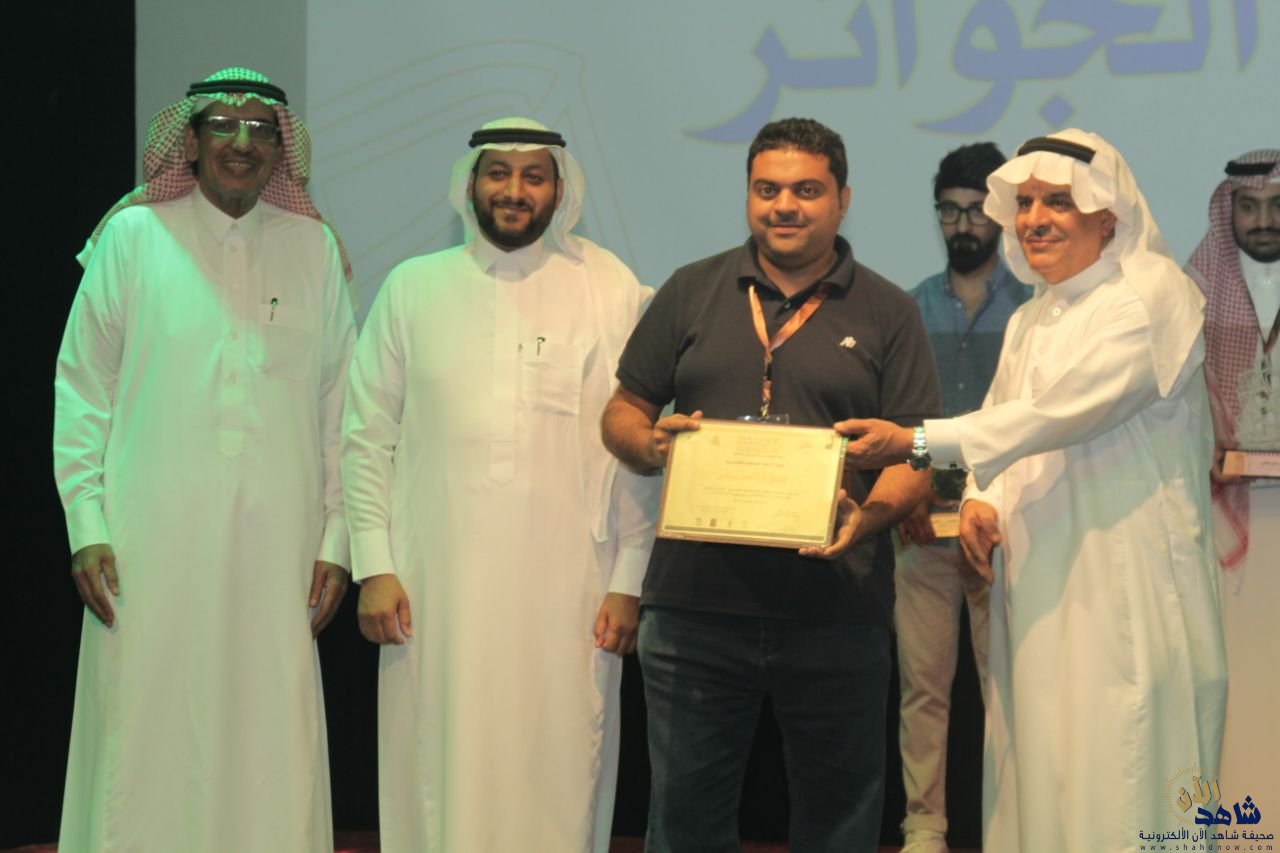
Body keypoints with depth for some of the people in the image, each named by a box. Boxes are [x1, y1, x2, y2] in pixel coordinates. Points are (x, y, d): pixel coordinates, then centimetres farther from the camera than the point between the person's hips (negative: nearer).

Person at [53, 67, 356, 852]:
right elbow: (82, 391, 5)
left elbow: (340, 407, 10)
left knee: (271, 756, 1)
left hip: (277, 554, 1)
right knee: (145, 745, -1)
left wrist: (336, 543, 5)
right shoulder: (134, 237, 4)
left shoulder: (316, 250, 9)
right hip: (152, 551, -1)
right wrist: (86, 527, -2)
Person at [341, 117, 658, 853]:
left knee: (558, 779, 1)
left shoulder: (612, 290, 4)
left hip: (568, 593, -1)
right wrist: (373, 567, 0)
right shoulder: (414, 288, 8)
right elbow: (367, 438, 8)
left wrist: (629, 582, -3)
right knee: (439, 779, 3)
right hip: (436, 592, 1)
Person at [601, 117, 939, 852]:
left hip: (836, 616, -1)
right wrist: (650, 443, -9)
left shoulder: (888, 314, 6)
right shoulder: (691, 293, 11)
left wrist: (870, 514, -18)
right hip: (696, 600, 1)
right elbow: (623, 413, 14)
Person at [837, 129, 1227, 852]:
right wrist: (980, 501, -1)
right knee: (1037, 775, 6)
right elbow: (1002, 421, 22)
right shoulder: (1032, 319, 19)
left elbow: (1060, 410, -19)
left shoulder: (1153, 297, -8)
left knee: (1116, 783, -9)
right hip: (1039, 584, 7)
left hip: (1127, 587, -7)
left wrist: (915, 441, -23)